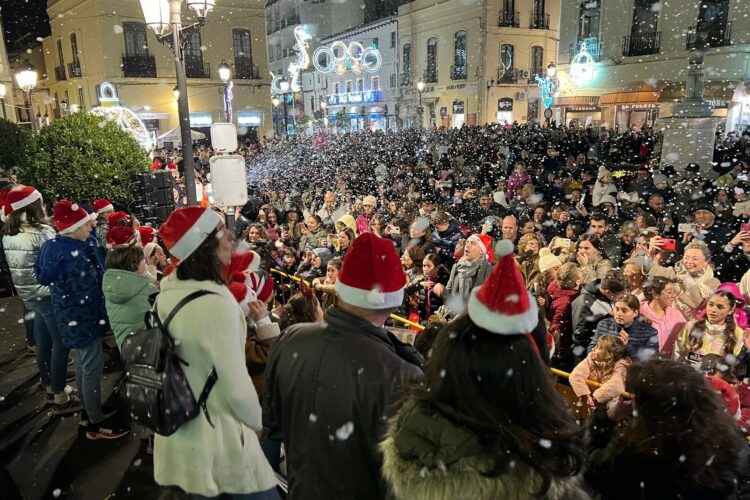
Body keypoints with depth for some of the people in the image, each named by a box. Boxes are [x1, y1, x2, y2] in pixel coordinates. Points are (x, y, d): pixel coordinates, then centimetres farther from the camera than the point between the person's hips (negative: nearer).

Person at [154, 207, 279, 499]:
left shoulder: (168, 292, -3)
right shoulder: (215, 302, -28)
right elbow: (236, 387, -23)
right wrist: (259, 423, -5)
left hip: (180, 430, 8)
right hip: (217, 437, -8)